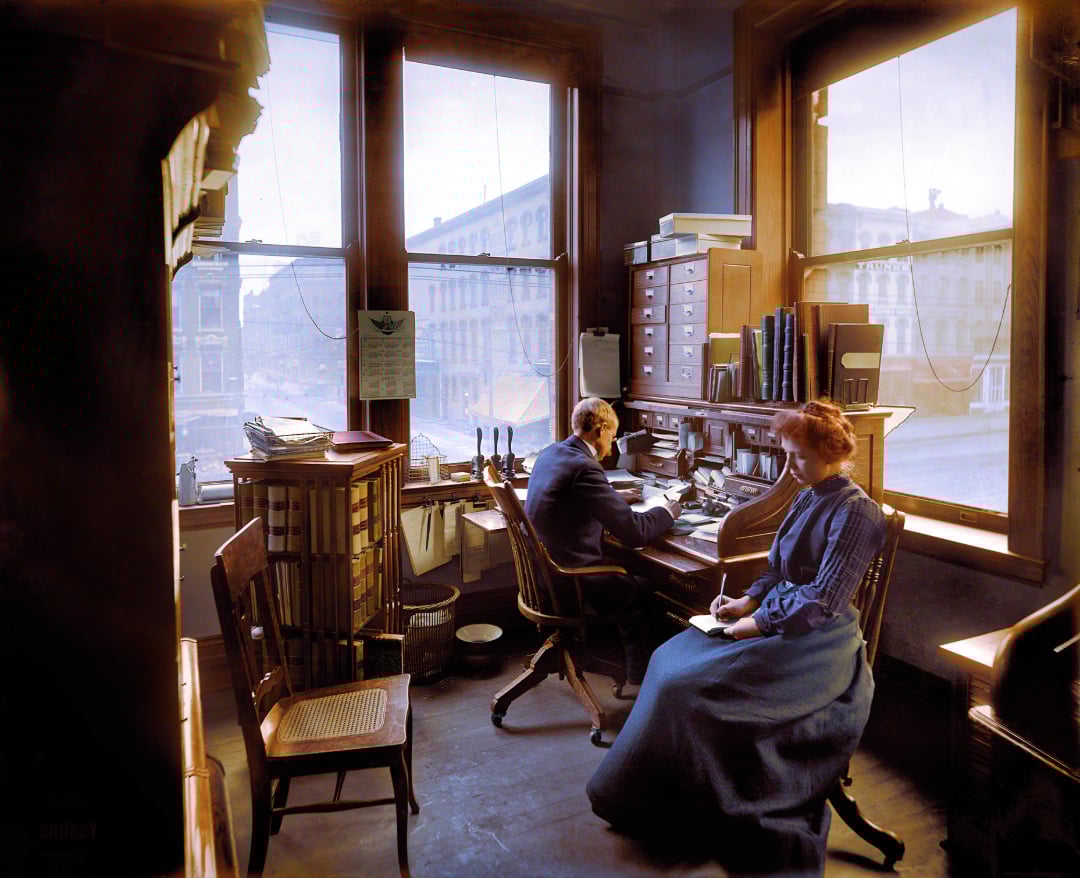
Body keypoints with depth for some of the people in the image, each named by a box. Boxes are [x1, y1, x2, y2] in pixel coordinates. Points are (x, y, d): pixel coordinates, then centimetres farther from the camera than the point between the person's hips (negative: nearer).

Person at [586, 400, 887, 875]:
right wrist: (748, 602, 2)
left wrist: (759, 623, -16)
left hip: (816, 644, -9)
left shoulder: (855, 511, -16)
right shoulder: (806, 499, 11)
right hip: (776, 622, 9)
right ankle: (659, 800, 9)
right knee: (672, 658, -1)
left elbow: (822, 601, -20)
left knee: (690, 686, -20)